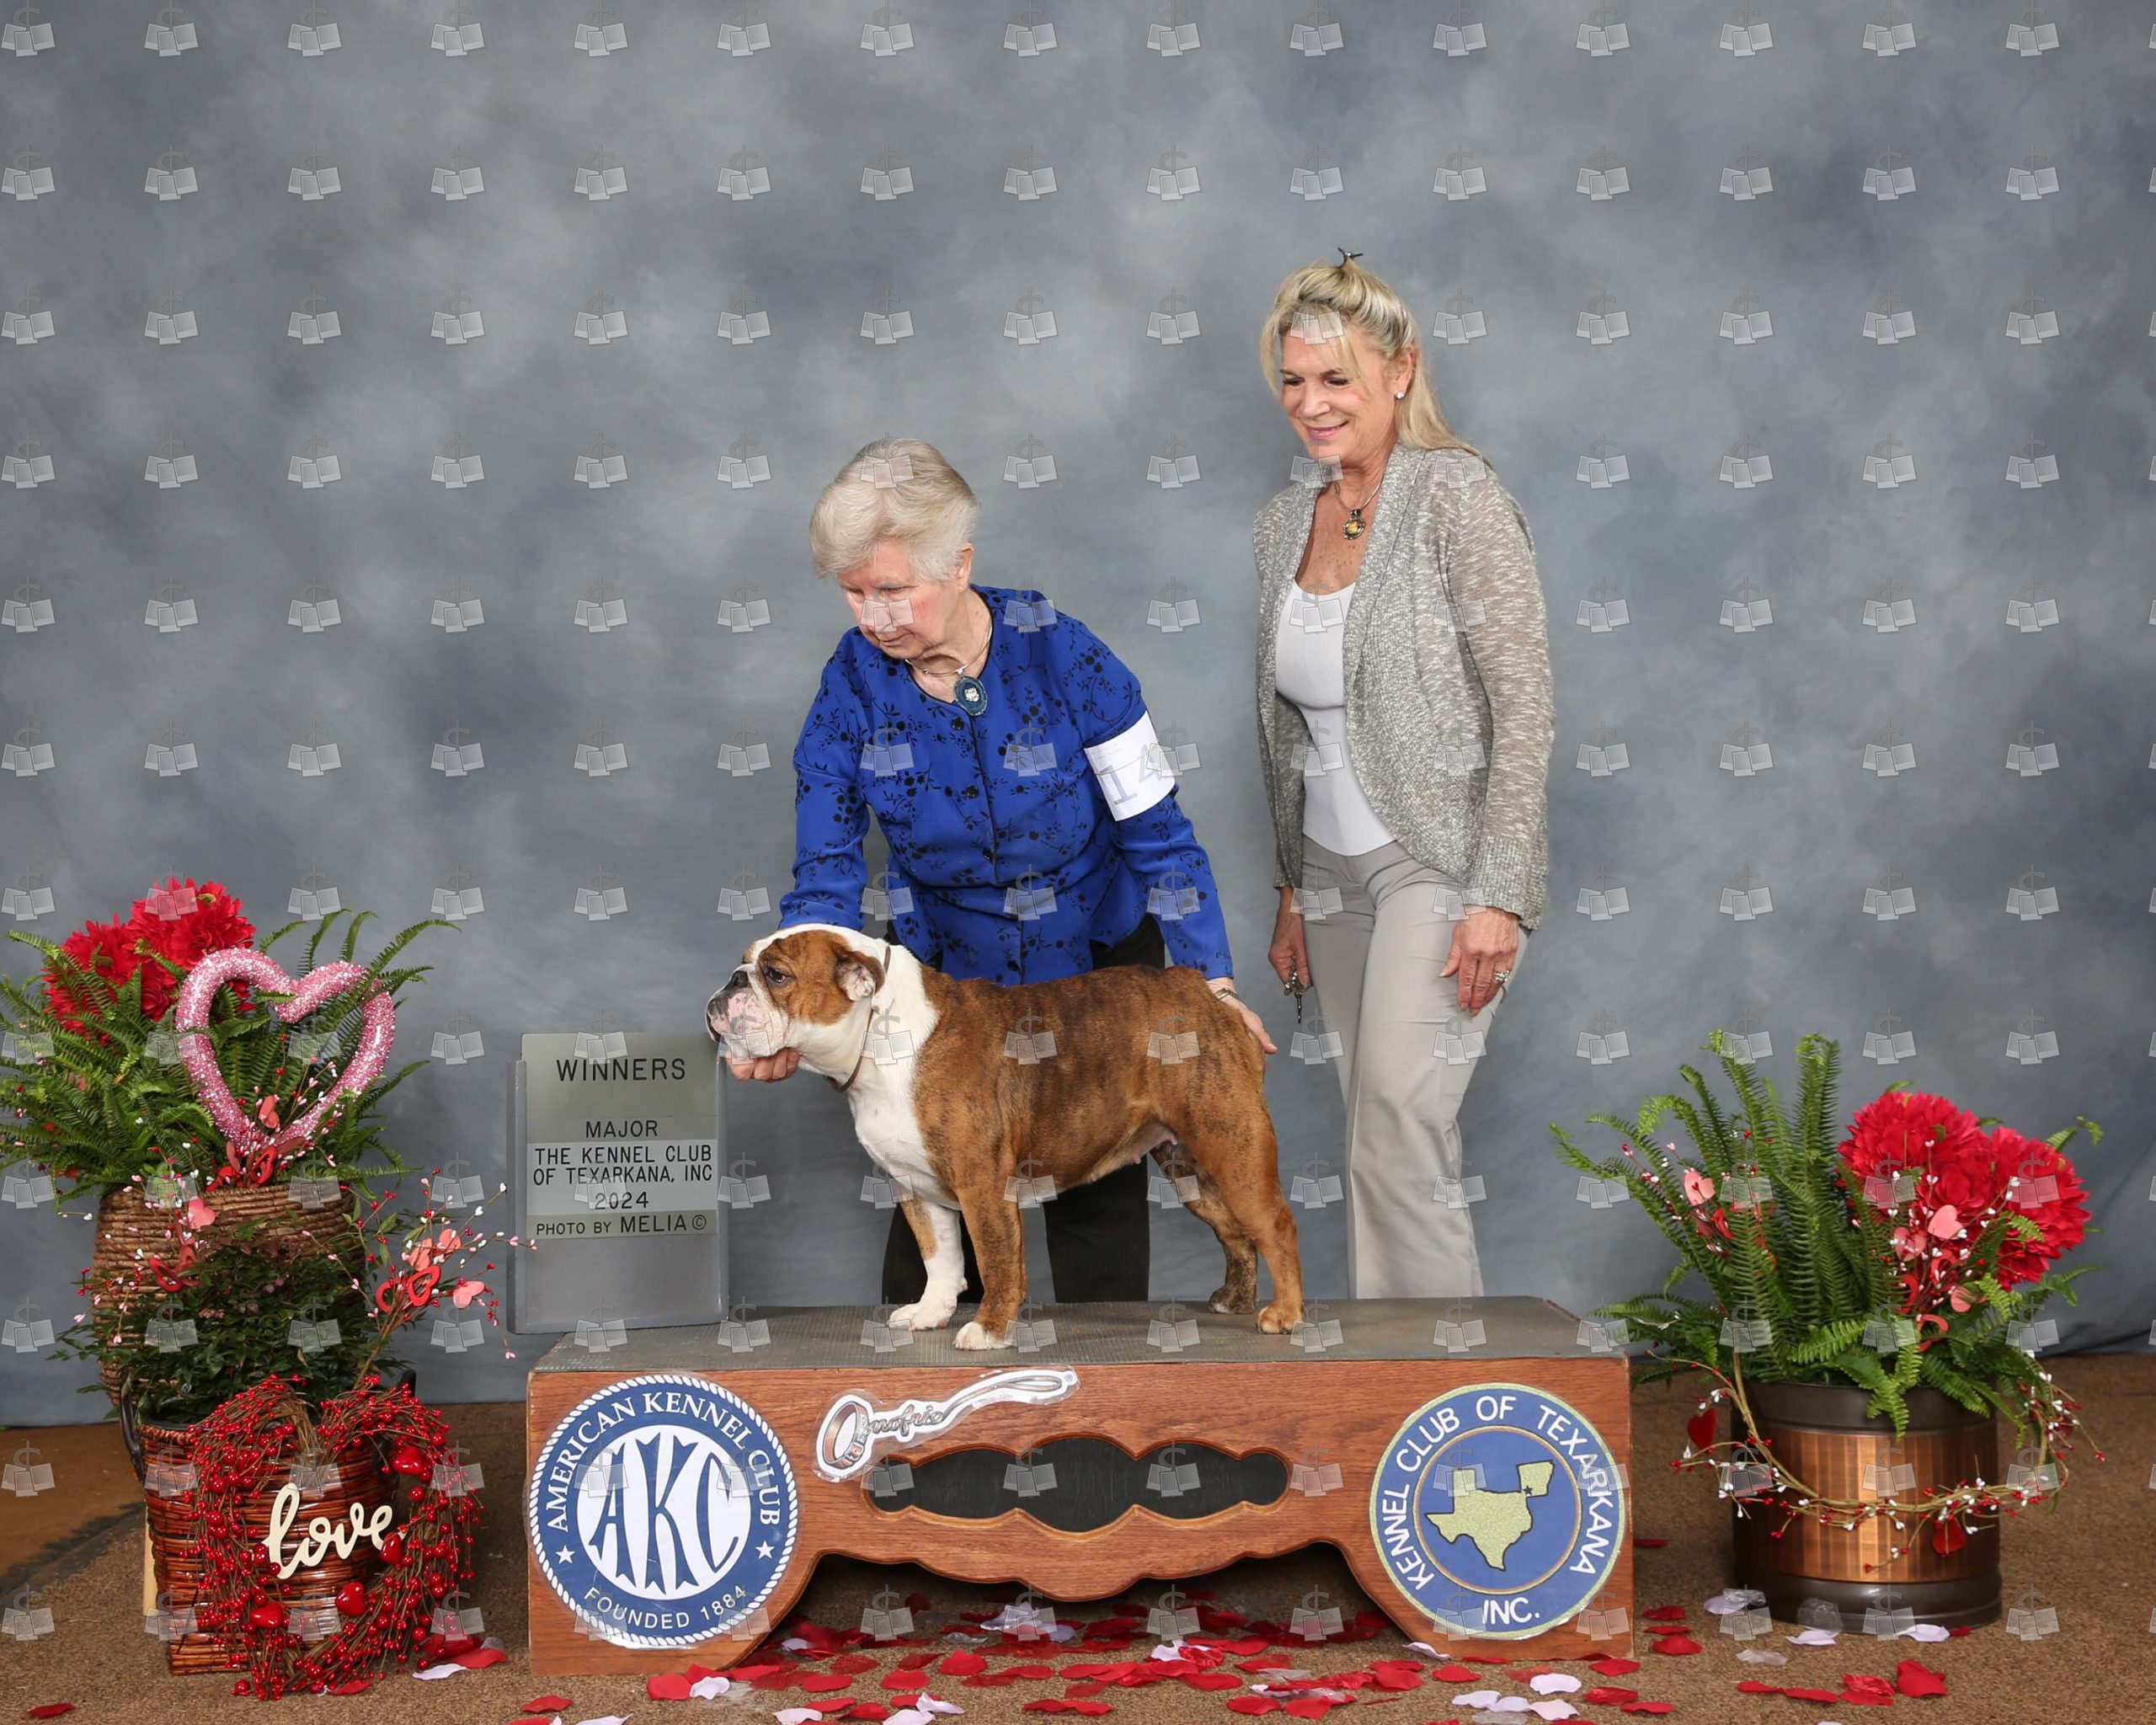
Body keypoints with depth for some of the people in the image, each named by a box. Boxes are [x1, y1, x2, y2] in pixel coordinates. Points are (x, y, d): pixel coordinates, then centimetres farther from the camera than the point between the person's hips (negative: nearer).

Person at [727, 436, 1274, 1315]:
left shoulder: (1058, 652, -22)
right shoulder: (853, 683, -15)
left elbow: (1158, 831, -15)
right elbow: (825, 872, -12)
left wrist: (1210, 981, -18)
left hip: (1097, 954, -2)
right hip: (946, 964, 2)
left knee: (1097, 1185, 2)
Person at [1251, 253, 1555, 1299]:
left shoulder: (1456, 494, -10)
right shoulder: (1281, 525, 11)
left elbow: (1525, 705, -15)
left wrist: (1498, 897, -20)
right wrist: (1289, 893, 17)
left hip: (1441, 863, -7)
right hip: (1337, 872, 7)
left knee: (1398, 1145, -16)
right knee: (1379, 1145, 8)